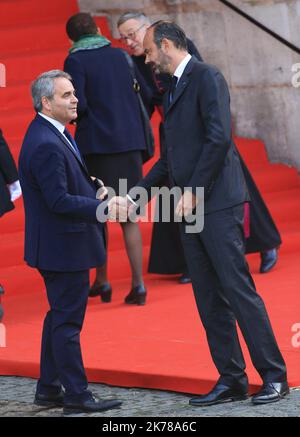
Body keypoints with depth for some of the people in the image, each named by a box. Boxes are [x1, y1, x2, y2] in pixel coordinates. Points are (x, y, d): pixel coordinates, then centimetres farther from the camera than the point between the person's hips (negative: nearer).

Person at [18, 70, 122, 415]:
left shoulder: (53, 134, 10)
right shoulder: (46, 145, -24)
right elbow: (59, 201, -26)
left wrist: (94, 189, 6)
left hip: (59, 245, 11)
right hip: (63, 247, -11)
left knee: (60, 316, 18)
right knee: (67, 320, -3)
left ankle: (49, 388, 26)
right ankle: (76, 396, 3)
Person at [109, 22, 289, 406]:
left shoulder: (206, 77, -7)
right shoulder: (173, 89, 20)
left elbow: (219, 137, -18)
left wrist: (193, 190, -17)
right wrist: (134, 197, 18)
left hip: (217, 203, -9)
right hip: (190, 208, 9)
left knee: (238, 290, -9)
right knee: (209, 299, 8)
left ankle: (274, 377, -4)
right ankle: (231, 380, 12)